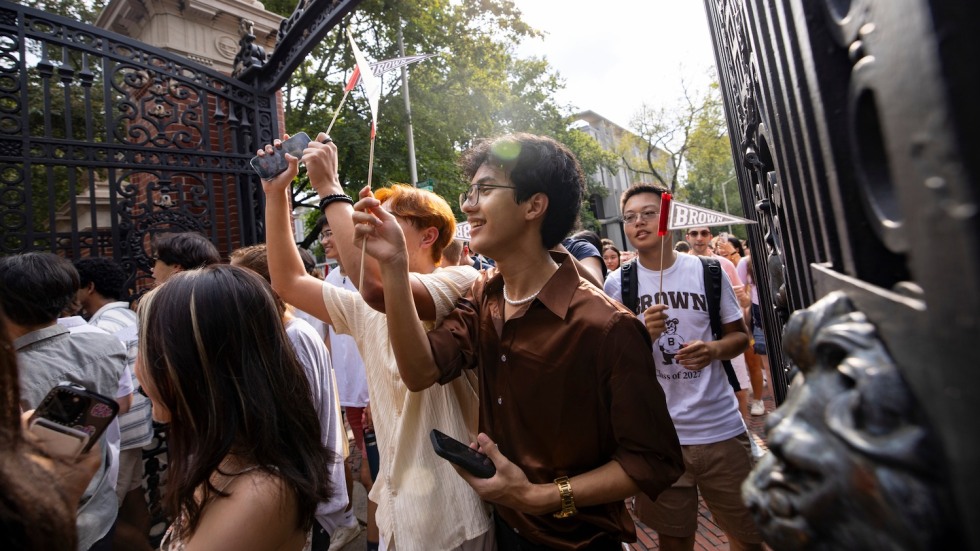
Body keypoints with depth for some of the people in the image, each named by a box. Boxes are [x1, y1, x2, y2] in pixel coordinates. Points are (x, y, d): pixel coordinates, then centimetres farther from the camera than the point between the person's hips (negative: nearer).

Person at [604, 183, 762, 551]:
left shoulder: (709, 271, -1)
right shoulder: (617, 283, -4)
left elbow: (739, 335, 7)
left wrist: (715, 349, -14)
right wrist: (642, 334, -21)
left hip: (720, 428, 1)